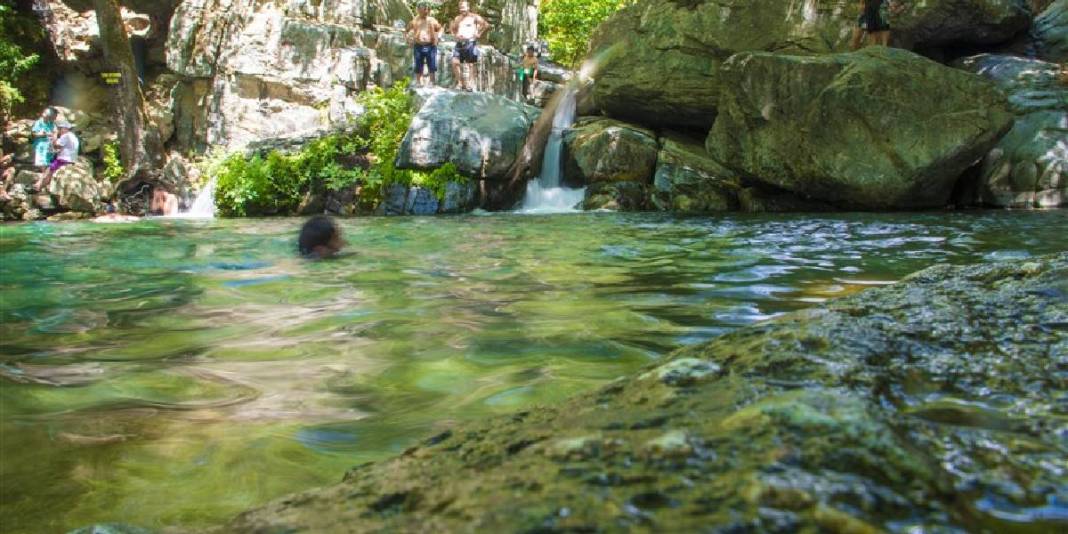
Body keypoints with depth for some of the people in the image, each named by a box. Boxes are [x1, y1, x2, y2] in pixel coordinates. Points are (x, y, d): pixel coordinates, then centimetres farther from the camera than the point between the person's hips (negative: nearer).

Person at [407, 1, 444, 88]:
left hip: (430, 46, 0)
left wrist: (438, 37, 4)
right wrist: (409, 39, 4)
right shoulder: (414, 21, 6)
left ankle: (432, 83, 5)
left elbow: (440, 29, 18)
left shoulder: (432, 20, 5)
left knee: (432, 66, -3)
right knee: (418, 67, 2)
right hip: (418, 46, 0)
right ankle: (418, 83, 9)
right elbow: (407, 31, 18)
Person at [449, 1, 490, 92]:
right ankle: (459, 83, 1)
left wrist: (479, 34, -9)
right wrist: (455, 34, 9)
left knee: (470, 64, -3)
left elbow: (486, 25, -6)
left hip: (470, 42, -5)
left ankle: (469, 84, 3)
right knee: (455, 62, -8)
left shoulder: (474, 17, 1)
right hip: (460, 43, 5)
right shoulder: (458, 18, 17)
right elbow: (452, 28, 28)